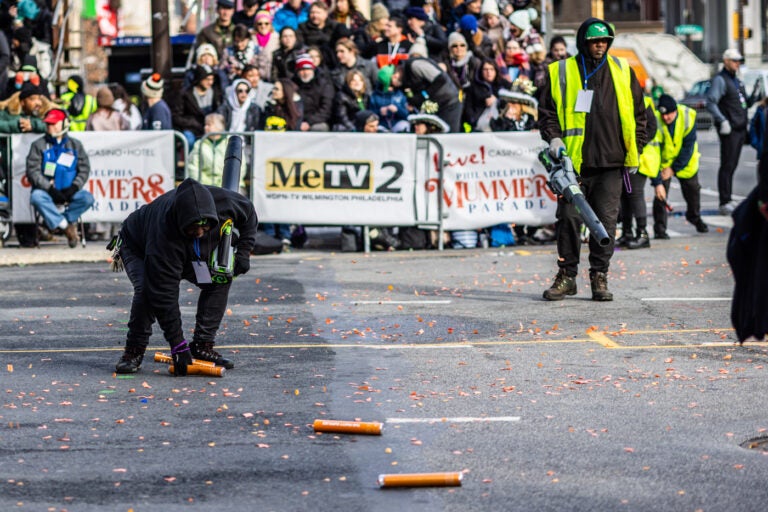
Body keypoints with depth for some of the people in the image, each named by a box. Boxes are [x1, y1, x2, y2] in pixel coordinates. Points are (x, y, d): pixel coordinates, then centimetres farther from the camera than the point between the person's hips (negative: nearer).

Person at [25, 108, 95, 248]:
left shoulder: (75, 145, 12)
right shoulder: (39, 145, 6)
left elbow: (84, 169, 6)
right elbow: (33, 171, -4)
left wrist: (74, 187, -13)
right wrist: (50, 189, -18)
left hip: (70, 191, 1)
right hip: (46, 191, -1)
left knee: (87, 198, -28)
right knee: (36, 197, -36)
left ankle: (57, 221, -20)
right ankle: (66, 225, -27)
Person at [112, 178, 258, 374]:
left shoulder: (224, 201, -34)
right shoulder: (164, 234, -46)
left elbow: (249, 213, -7)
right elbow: (165, 294, -42)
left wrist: (243, 253, -15)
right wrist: (177, 345, -42)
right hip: (138, 247, -6)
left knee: (221, 280, -12)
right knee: (147, 289, -33)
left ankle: (202, 347, -5)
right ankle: (134, 351, -18)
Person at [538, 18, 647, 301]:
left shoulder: (622, 72, 11)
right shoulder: (560, 73, 6)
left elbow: (638, 113, 15)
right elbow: (546, 111, 9)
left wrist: (634, 151, 10)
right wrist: (554, 138, -7)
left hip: (610, 162, 1)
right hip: (573, 161, -1)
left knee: (606, 220, 1)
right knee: (569, 218, -1)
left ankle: (599, 277, 9)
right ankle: (567, 275, 9)